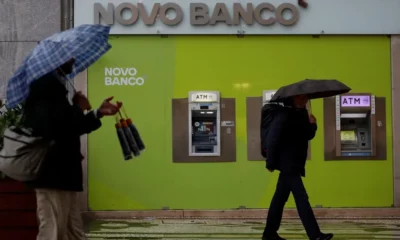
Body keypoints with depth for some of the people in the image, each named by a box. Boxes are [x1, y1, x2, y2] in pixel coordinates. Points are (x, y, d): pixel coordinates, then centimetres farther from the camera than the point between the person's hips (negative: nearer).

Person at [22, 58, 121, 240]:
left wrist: (98, 113, 13)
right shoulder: (46, 81, -14)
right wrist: (78, 108, -10)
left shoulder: (52, 82, 17)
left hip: (61, 171, 10)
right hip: (52, 171, -10)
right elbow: (55, 125, -26)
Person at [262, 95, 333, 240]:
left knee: (280, 197, 12)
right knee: (301, 198, -10)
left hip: (293, 163, 9)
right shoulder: (284, 114, -15)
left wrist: (312, 125, -5)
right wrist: (271, 163, -18)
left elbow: (307, 136, 16)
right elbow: (272, 138, -18)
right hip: (287, 163, -9)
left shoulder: (302, 113, 12)